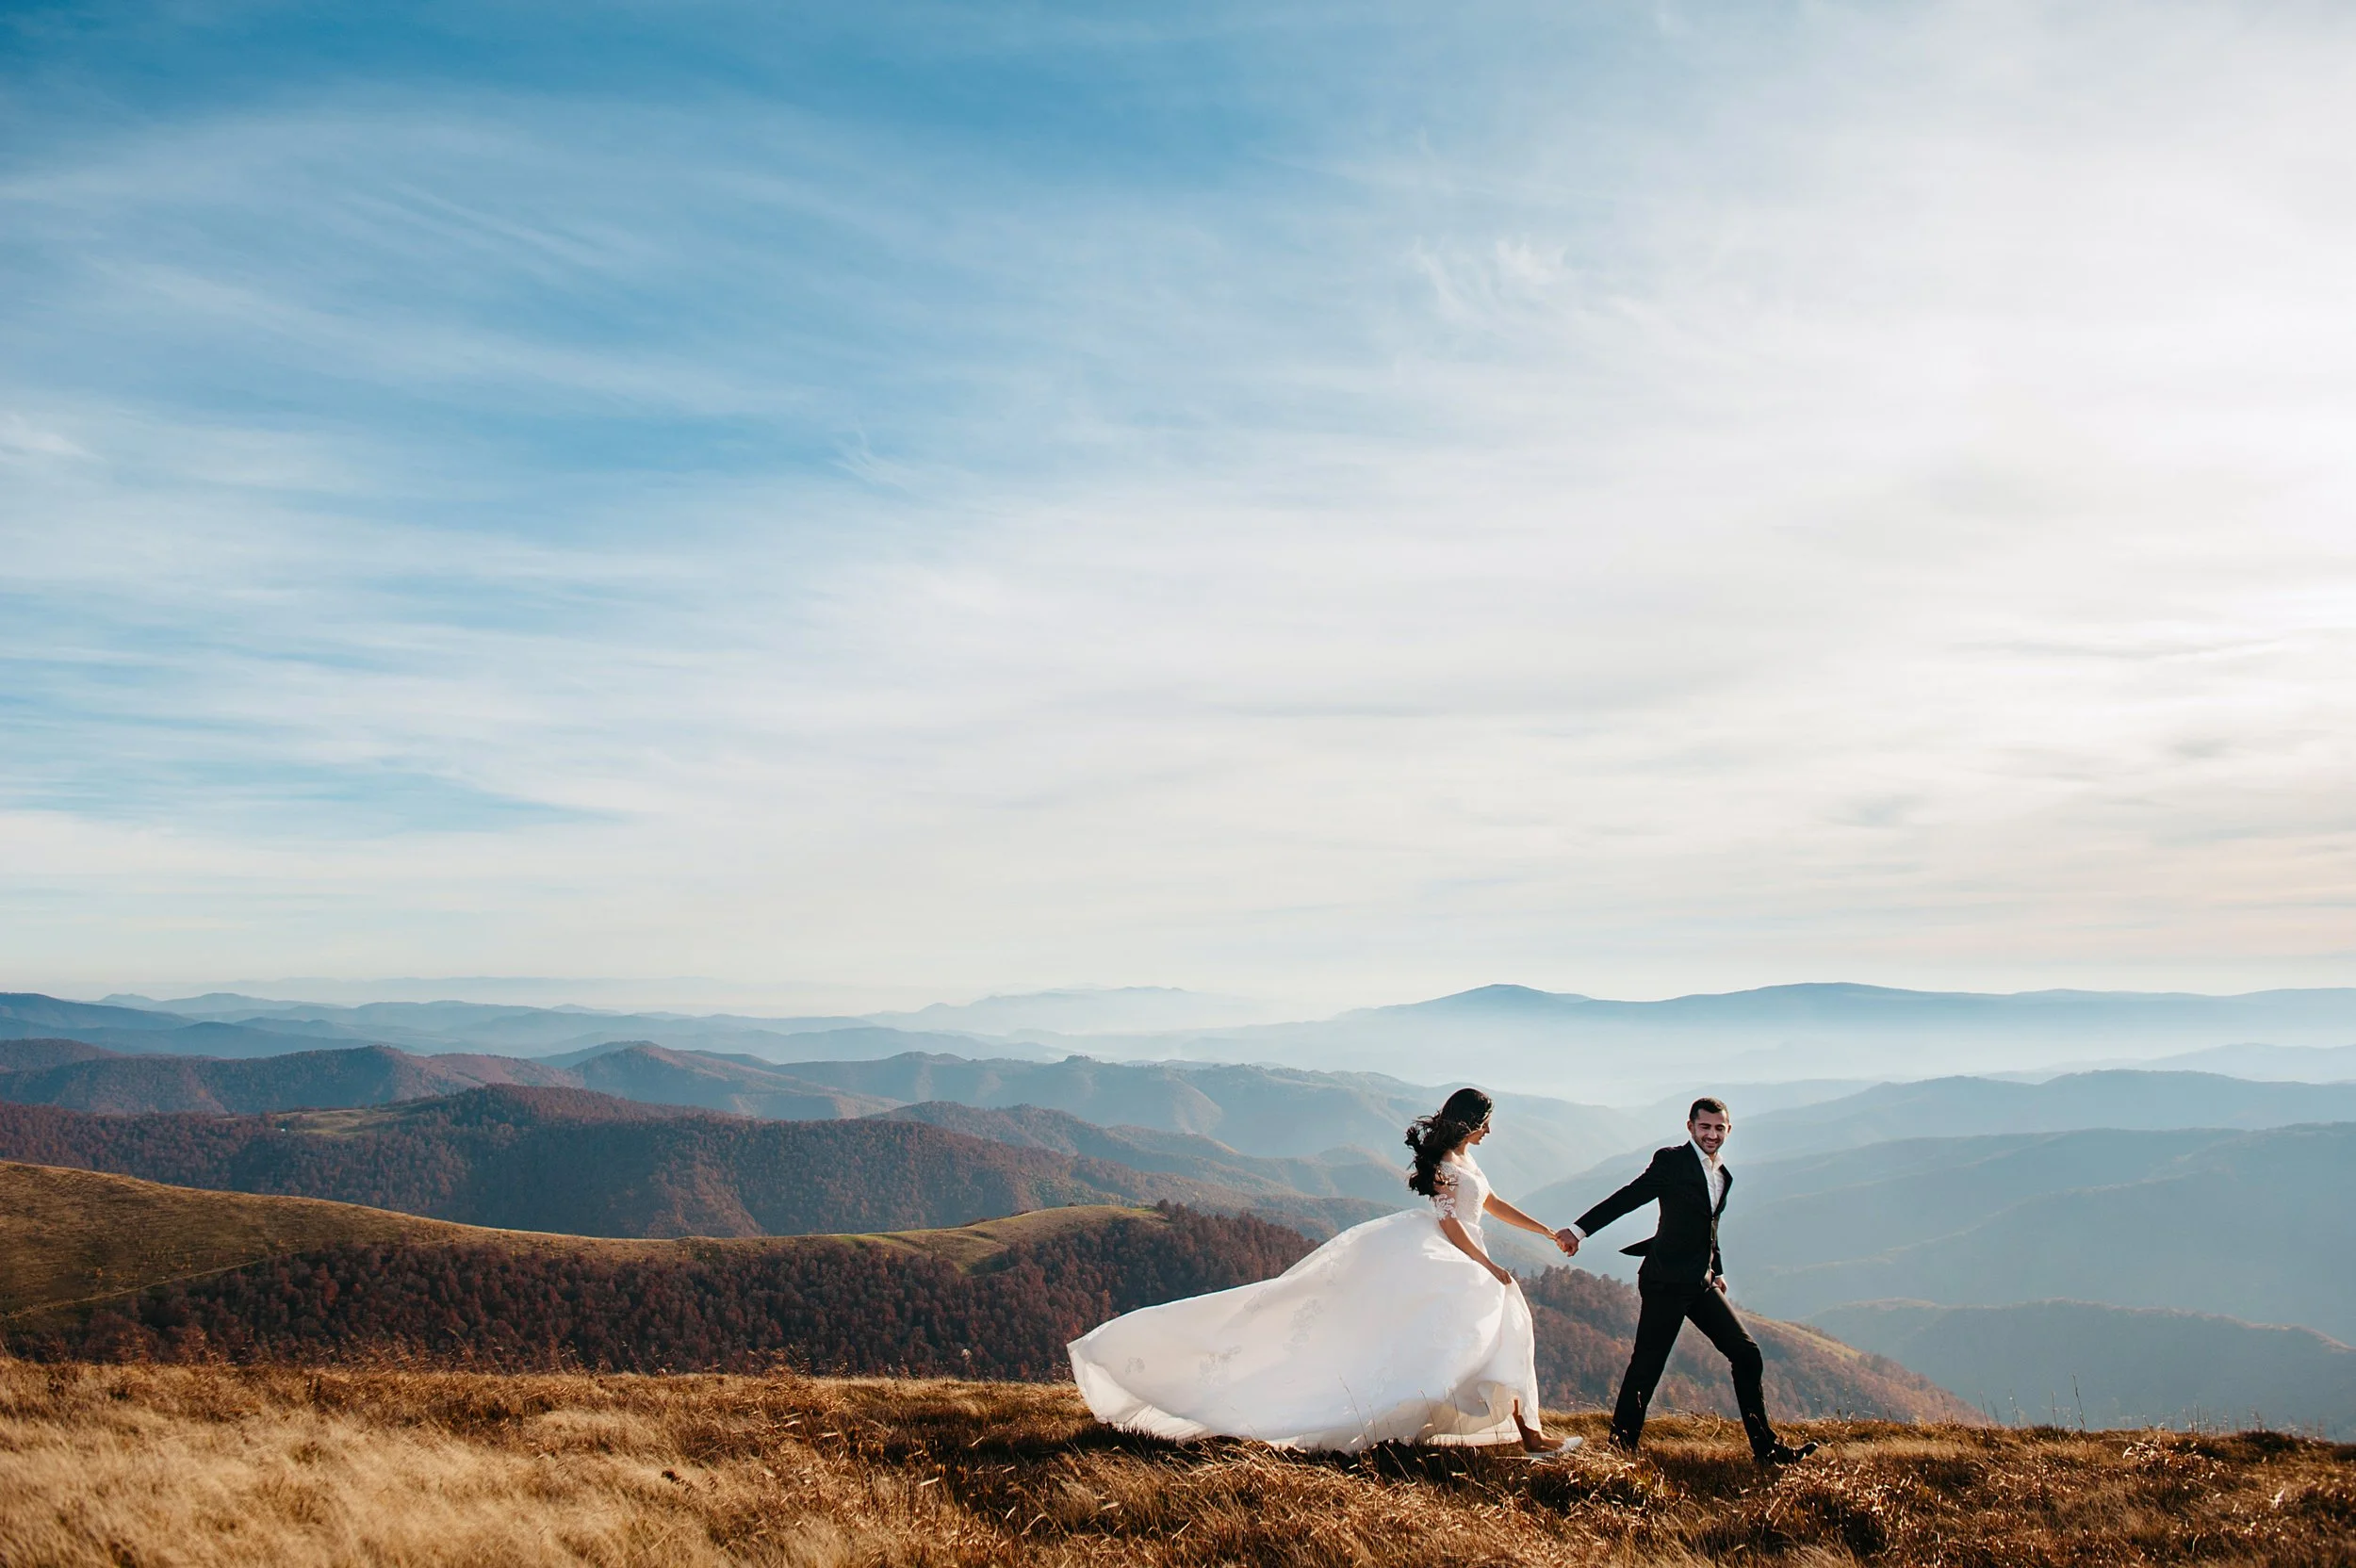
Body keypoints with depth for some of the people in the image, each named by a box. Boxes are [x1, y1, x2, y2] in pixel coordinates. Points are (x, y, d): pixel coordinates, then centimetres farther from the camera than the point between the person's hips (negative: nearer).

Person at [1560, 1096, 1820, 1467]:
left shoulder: (1723, 1176, 14)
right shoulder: (1671, 1161, -9)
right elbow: (1627, 1198, -11)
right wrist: (1580, 1228, -14)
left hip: (1702, 1284, 7)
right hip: (1666, 1283, -7)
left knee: (1746, 1353, 4)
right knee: (1647, 1365, -4)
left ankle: (1766, 1447, 12)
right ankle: (1621, 1445, 9)